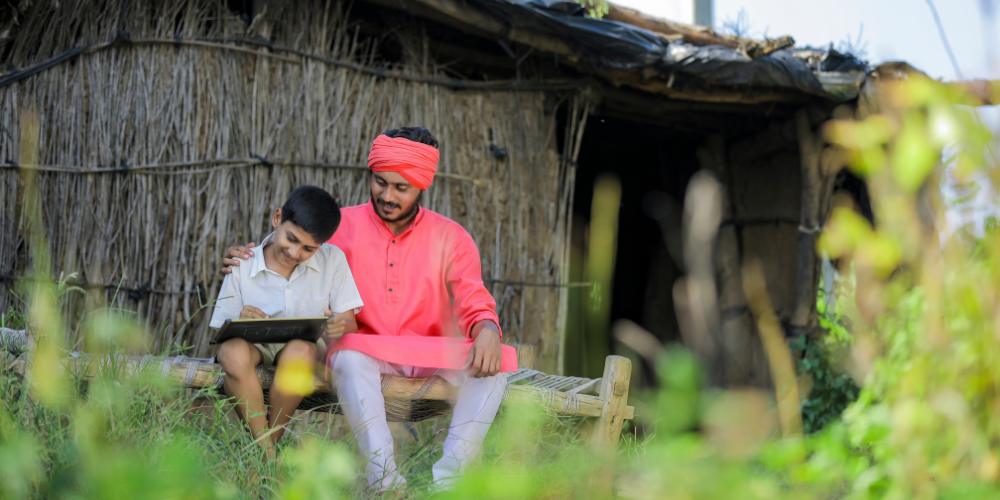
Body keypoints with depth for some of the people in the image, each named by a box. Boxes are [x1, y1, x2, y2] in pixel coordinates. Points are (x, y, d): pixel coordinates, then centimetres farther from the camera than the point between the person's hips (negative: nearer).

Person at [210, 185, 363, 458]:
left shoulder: (333, 260, -4)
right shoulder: (242, 266, -6)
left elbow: (350, 323, -5)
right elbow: (221, 331, -5)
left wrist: (341, 327, -30)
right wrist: (239, 322, -29)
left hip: (304, 346, 0)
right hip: (253, 344, 0)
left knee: (300, 350, -37)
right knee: (232, 350, -36)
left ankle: (270, 442, -16)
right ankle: (267, 455, -26)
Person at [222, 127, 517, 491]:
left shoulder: (450, 238, 7)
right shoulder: (342, 227, 5)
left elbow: (475, 307, 2)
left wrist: (486, 331, -23)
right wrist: (254, 262, -8)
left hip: (431, 358, 1)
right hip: (367, 351, -1)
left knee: (496, 360, -26)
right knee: (349, 355, -36)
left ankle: (447, 478, -36)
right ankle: (384, 481, -45)